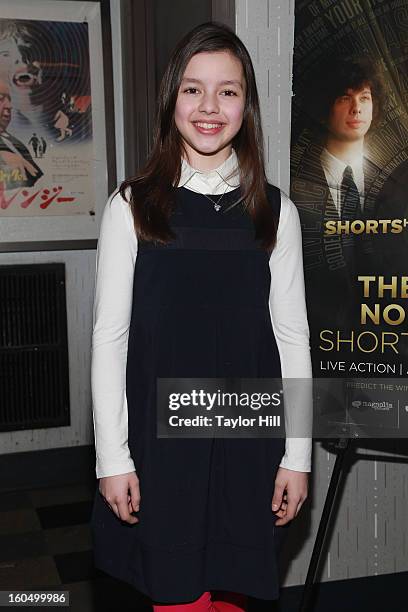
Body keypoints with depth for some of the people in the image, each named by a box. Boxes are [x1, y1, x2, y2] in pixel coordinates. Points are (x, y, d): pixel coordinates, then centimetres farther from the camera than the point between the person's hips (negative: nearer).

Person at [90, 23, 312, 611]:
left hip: (248, 440, 2)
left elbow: (292, 337, 4)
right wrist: (113, 457, -5)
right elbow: (108, 337, -2)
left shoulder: (276, 212, 3)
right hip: (160, 438, -1)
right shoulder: (132, 207, -2)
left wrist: (297, 454, 2)